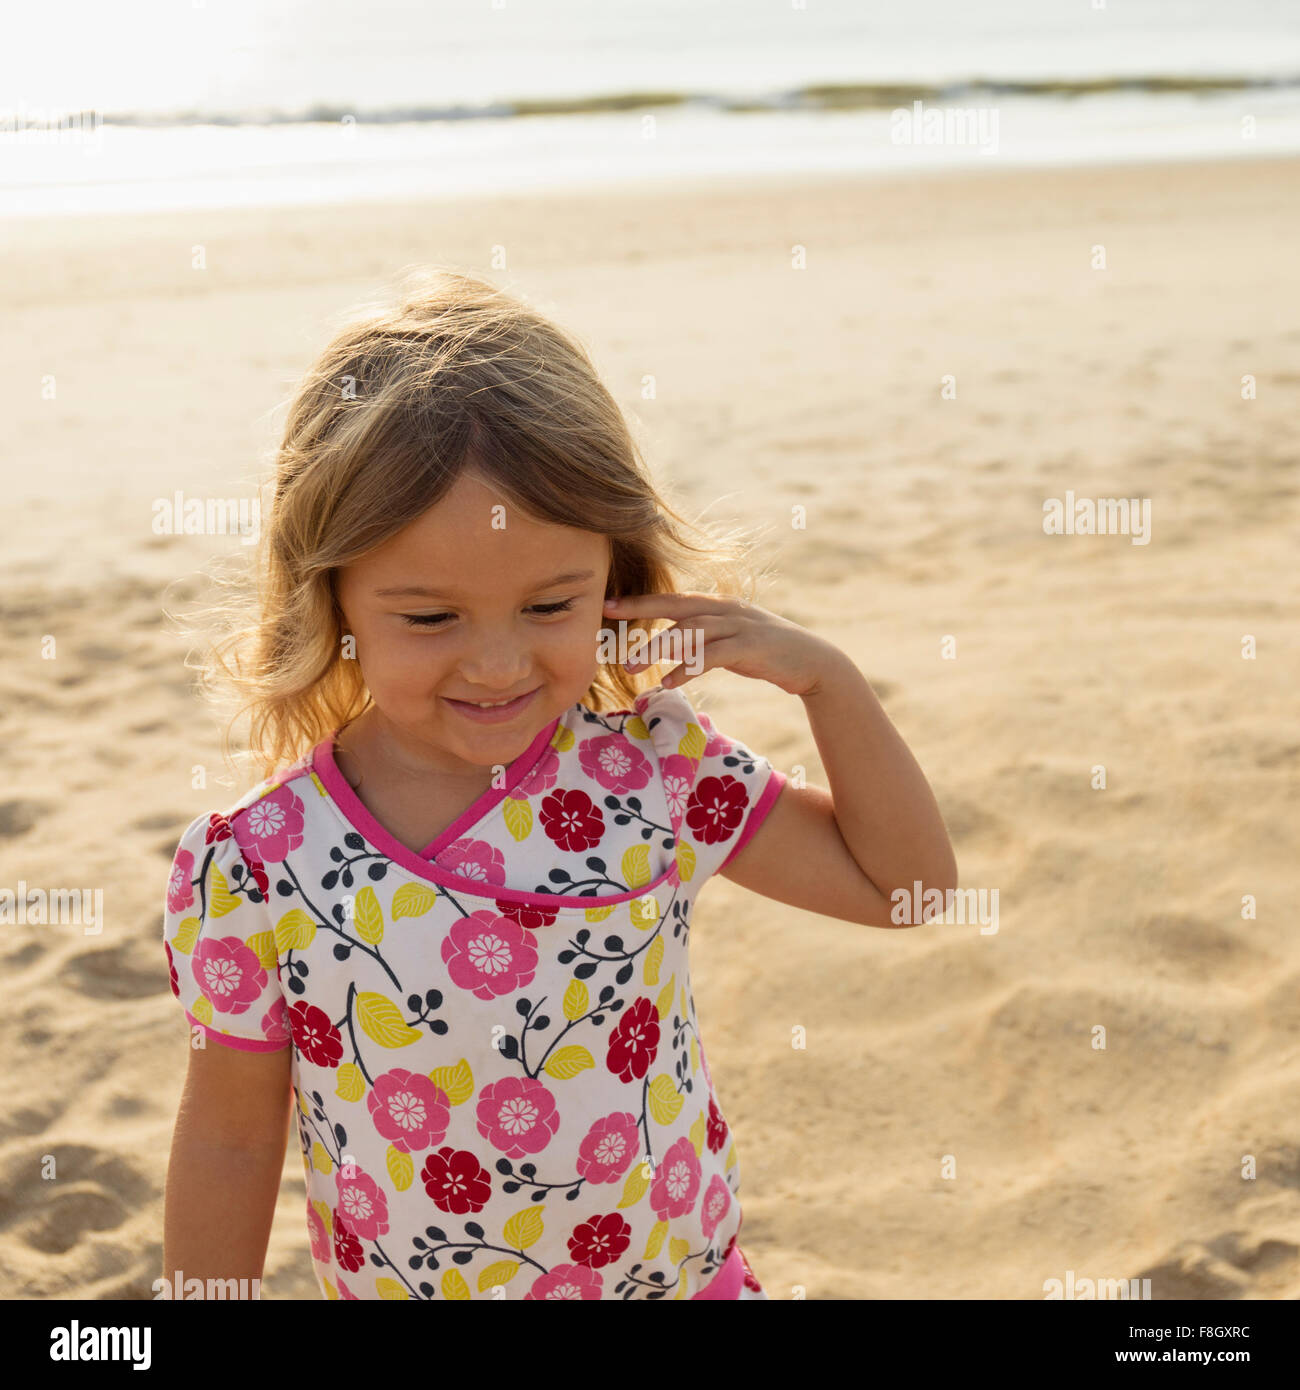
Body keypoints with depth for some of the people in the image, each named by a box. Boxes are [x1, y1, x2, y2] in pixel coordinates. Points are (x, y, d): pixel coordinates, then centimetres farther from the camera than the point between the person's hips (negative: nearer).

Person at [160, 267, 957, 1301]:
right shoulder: (255, 868, -19)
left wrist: (824, 674, -15)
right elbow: (232, 1141, -7)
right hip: (398, 1283, -1)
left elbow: (905, 883, -5)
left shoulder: (655, 772, -14)